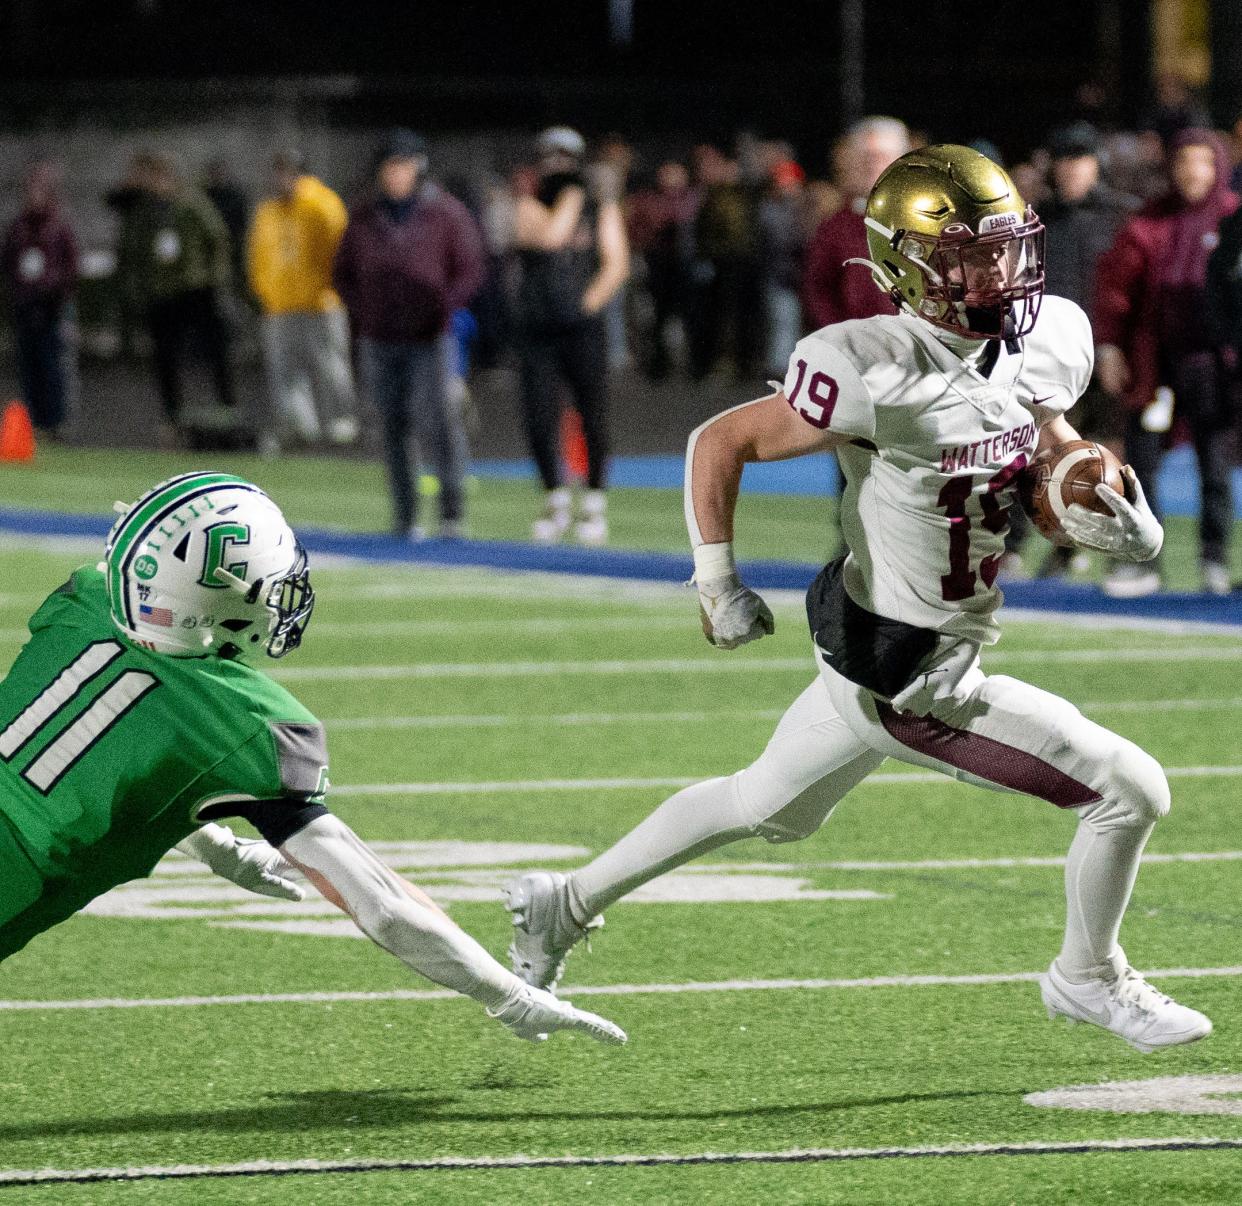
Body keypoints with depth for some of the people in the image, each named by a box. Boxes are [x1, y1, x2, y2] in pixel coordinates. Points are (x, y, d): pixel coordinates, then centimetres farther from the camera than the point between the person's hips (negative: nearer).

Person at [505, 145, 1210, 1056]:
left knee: (765, 809, 27)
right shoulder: (883, 378, -26)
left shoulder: (1044, 344, -4)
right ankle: (1090, 980, 22)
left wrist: (1120, 520, -2)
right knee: (1131, 789, -4)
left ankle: (563, 905, 43)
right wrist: (718, 582, -16)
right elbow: (722, 442, -16)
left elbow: (1047, 443, 16)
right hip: (910, 674, -8)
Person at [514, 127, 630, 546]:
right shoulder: (530, 207, 6)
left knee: (593, 418, -2)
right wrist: (570, 196, -7)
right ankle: (555, 500, 14)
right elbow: (549, 237, -15)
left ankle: (594, 504, 10)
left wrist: (592, 300, -11)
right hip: (537, 330, 0)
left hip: (584, 329, 0)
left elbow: (617, 264, 0)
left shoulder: (602, 209, 9)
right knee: (539, 421, -4)